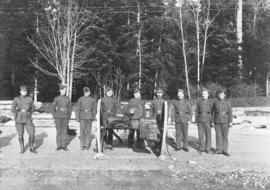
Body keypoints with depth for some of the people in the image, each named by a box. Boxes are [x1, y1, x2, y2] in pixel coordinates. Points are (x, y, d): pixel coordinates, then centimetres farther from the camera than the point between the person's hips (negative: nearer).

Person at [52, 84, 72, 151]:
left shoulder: (68, 99, 6)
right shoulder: (56, 98, 2)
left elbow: (70, 108, 9)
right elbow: (53, 108, 3)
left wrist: (69, 117, 2)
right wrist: (54, 117, -3)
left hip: (65, 118, 1)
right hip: (58, 117, -1)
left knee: (64, 131, 3)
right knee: (58, 132, 1)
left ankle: (63, 146, 9)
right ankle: (58, 146, 8)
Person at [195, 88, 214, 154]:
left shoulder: (210, 103, 3)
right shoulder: (199, 102, 6)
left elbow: (212, 113, 4)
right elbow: (196, 112, 6)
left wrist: (213, 122, -2)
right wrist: (196, 121, 0)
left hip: (207, 121, -1)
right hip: (200, 121, 1)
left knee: (208, 135, 1)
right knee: (201, 135, 4)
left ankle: (208, 149, 8)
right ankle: (202, 148, 14)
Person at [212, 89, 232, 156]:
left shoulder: (227, 103, 0)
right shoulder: (215, 103, 5)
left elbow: (230, 113, -2)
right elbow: (213, 113, 7)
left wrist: (230, 122, -10)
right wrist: (213, 122, 3)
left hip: (225, 121, -1)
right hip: (217, 121, 1)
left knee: (225, 136, 1)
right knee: (218, 136, 1)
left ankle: (225, 150, 7)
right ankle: (219, 150, 8)